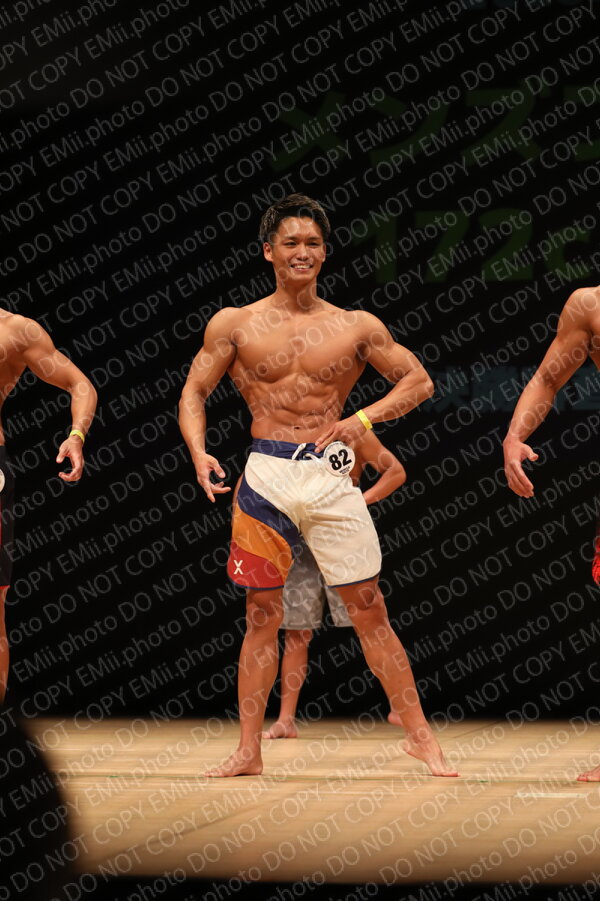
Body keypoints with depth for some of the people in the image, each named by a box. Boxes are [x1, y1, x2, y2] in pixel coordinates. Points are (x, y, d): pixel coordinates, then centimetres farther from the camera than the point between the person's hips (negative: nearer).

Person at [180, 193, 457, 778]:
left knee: (369, 609, 0)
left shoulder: (356, 327, 6)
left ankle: (418, 735, 7)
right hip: (265, 476, 0)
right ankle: (248, 751, 8)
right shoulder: (235, 324, 5)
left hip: (330, 476, 0)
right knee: (261, 616, 3)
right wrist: (199, 453, -9)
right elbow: (194, 391, 8)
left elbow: (419, 381, 9)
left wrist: (365, 418, -6)